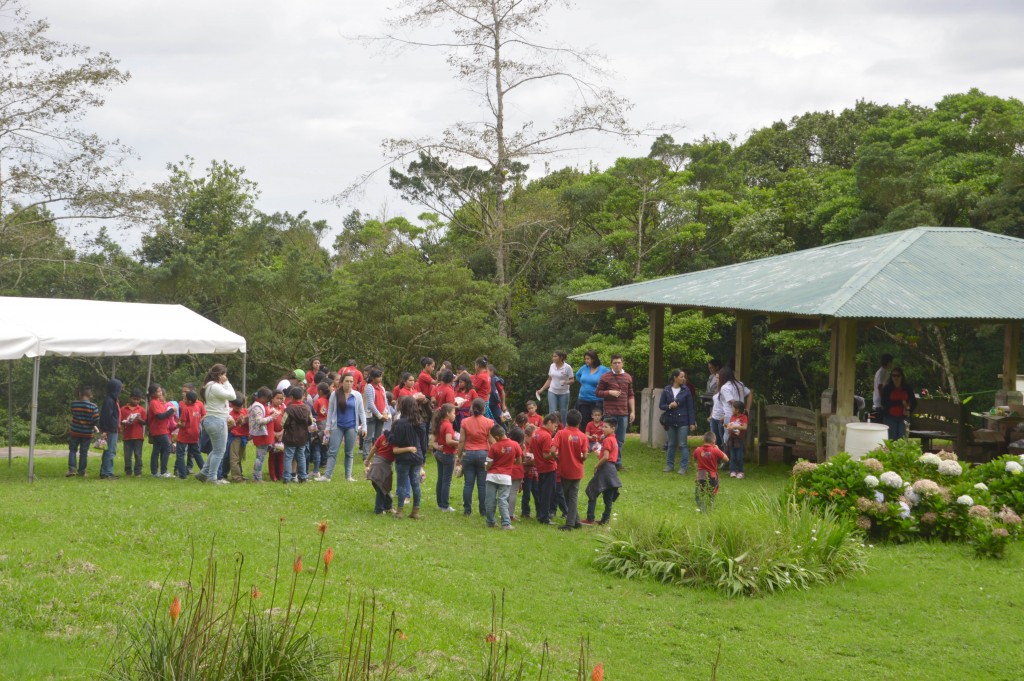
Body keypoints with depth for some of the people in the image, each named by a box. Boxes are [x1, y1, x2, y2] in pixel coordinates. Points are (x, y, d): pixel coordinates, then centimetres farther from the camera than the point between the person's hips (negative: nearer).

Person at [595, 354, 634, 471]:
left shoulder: (628, 378, 9)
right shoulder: (605, 377, -1)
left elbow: (630, 396, 13)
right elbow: (598, 392, 2)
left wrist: (633, 411, 8)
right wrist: (610, 392, -13)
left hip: (623, 413, 3)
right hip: (610, 413, -3)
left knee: (620, 440, 8)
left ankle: (618, 462, 17)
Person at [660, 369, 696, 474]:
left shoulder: (685, 391, -2)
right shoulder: (666, 390, -1)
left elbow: (690, 408, -1)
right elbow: (661, 405, 3)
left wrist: (692, 423, -4)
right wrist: (669, 406, -17)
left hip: (683, 421, -2)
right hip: (670, 421, 2)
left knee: (683, 445, -2)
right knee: (671, 444, 12)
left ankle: (683, 467, 2)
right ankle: (670, 465, 21)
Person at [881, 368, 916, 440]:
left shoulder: (907, 388, 2)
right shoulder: (887, 388, -3)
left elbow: (914, 402, 9)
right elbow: (884, 403, -14)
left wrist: (909, 410, -12)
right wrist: (900, 402, -17)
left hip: (903, 417, 1)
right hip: (890, 417, -1)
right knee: (892, 439, -6)